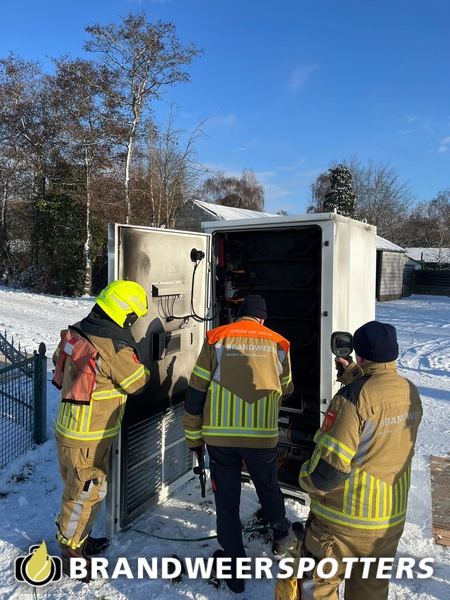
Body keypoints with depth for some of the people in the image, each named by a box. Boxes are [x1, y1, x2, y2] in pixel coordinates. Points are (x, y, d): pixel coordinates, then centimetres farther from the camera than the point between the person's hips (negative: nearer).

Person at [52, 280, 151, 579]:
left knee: (78, 490, 24)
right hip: (88, 439, -8)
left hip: (68, 428, 8)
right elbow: (138, 382, -12)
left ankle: (77, 538, 43)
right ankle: (72, 554, 28)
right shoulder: (116, 349, -27)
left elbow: (60, 362, 12)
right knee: (86, 494, 10)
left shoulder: (76, 332, -3)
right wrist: (139, 364, 7)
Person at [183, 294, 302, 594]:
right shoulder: (277, 344, 4)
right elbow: (286, 389, 19)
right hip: (262, 435, 2)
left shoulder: (217, 339, 0)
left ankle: (234, 568, 28)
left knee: (226, 500, 15)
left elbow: (196, 391, -1)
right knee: (269, 489, 26)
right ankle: (283, 535, 51)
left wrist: (194, 436, 8)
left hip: (219, 435, -1)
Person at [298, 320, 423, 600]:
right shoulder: (411, 393, -5)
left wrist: (308, 479, -6)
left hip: (344, 519, -6)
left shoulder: (354, 396, -25)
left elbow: (329, 467, -25)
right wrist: (354, 377, 21)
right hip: (391, 518, 6)